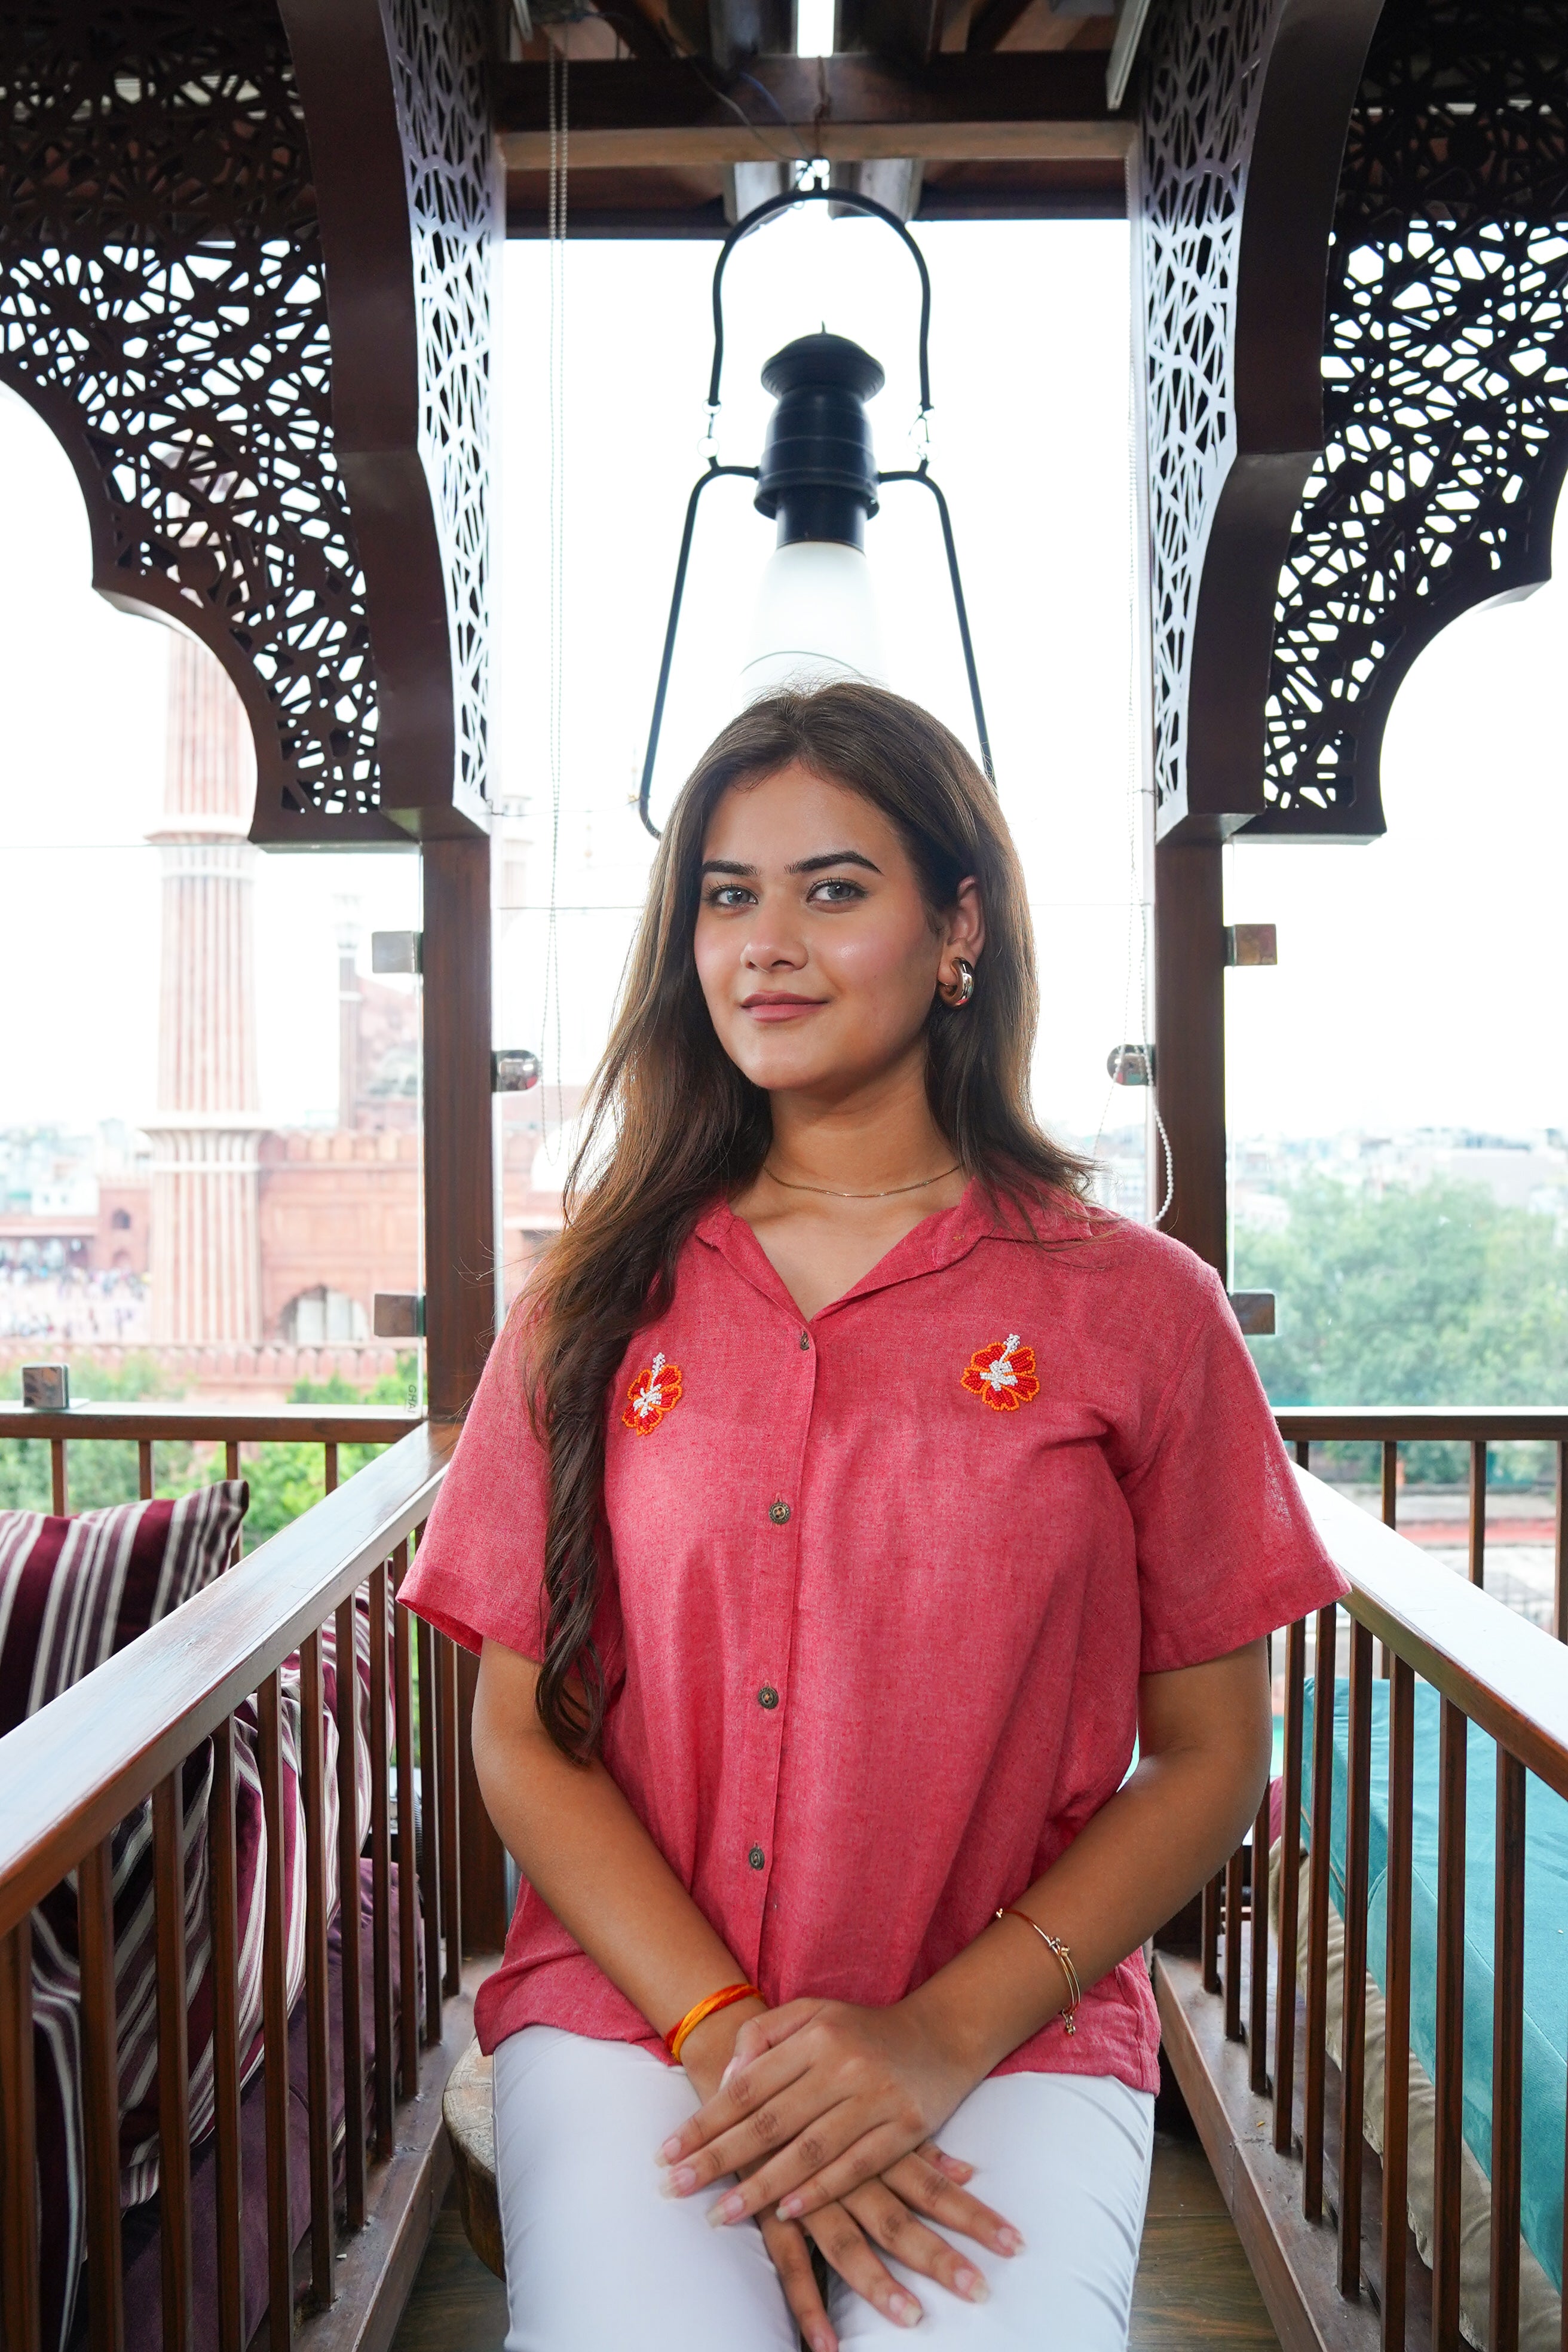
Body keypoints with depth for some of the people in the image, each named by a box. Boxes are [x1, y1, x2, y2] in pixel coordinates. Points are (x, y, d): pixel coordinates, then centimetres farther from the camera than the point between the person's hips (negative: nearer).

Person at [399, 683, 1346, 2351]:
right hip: (630, 2011, 1)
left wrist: (939, 2040, -11)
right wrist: (730, 2038, -11)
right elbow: (520, 1735, 3)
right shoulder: (599, 1302, 5)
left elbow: (1209, 1759, 2)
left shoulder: (1135, 1307, 0)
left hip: (1013, 2032, 0)